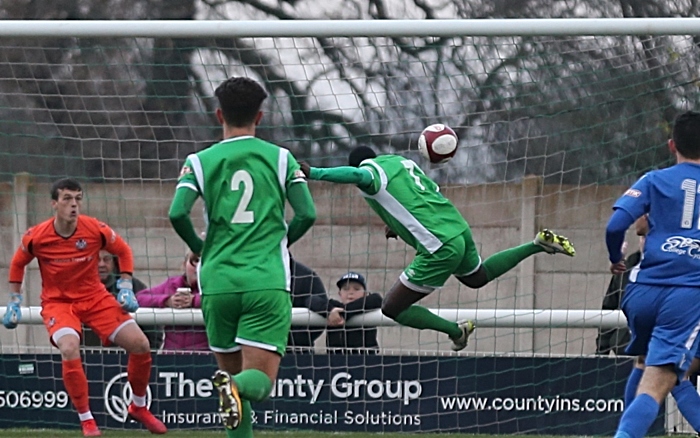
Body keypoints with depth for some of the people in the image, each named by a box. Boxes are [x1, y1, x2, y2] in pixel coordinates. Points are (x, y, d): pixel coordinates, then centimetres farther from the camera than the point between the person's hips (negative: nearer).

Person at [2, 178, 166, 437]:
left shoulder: (95, 230, -12)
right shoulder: (36, 237, -14)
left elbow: (123, 251, 6)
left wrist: (126, 287, -2)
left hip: (95, 297, 2)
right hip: (57, 302, -2)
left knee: (140, 344, -10)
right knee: (69, 348, -33)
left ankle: (139, 407, 17)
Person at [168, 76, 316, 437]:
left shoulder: (200, 161, 5)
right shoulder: (280, 158, 6)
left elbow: (177, 214, -8)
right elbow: (307, 214, 0)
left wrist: (197, 246, 13)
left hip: (217, 282, 1)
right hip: (267, 283, -1)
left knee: (232, 372, 16)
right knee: (260, 380, -4)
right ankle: (235, 387, -37)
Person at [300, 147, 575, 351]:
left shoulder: (370, 173, -6)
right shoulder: (401, 161, 17)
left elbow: (359, 176, -32)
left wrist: (315, 174, -25)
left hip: (439, 248, -8)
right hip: (458, 228, 8)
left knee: (391, 308, 0)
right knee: (477, 277, 39)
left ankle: (455, 330, 4)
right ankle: (537, 245, 32)